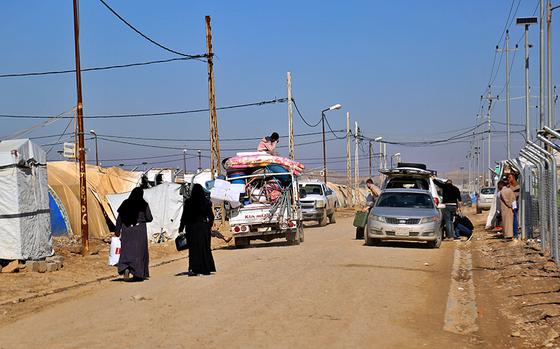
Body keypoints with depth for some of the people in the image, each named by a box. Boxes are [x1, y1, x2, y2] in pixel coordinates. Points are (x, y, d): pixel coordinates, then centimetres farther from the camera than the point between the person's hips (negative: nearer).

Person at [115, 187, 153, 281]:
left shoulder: (125, 204, 2)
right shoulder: (143, 204, -5)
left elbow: (119, 219, 0)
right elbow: (149, 218, -6)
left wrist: (117, 231, 4)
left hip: (126, 231, 2)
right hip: (140, 231, -2)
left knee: (126, 250, 5)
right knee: (139, 251, 8)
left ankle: (125, 269, -19)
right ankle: (137, 274, 10)